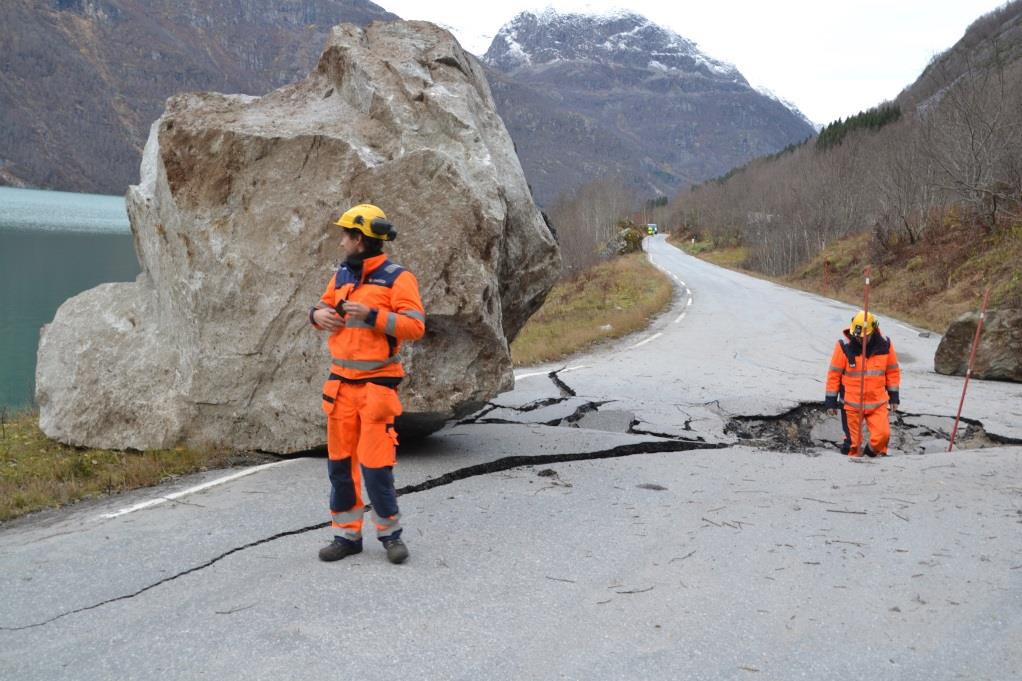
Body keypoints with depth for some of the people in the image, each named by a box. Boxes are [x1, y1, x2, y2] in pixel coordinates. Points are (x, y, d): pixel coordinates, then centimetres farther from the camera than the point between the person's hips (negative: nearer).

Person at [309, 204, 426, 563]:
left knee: (375, 464, -7)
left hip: (377, 383, -6)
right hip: (341, 382, 7)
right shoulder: (342, 275, 12)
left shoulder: (397, 278, -8)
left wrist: (372, 315, -21)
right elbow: (325, 306, 24)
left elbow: (415, 325, -15)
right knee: (340, 462, 9)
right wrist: (318, 314, 1)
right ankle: (347, 534, 20)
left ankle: (390, 533, 11)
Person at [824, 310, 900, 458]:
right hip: (851, 403, -1)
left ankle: (873, 454, 19)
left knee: (882, 434, -10)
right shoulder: (845, 346, -12)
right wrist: (831, 400, 0)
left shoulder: (885, 345, -4)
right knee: (853, 440, 4)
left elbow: (893, 371, 9)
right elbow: (834, 374, -4)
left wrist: (894, 396, 11)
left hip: (878, 402, 2)